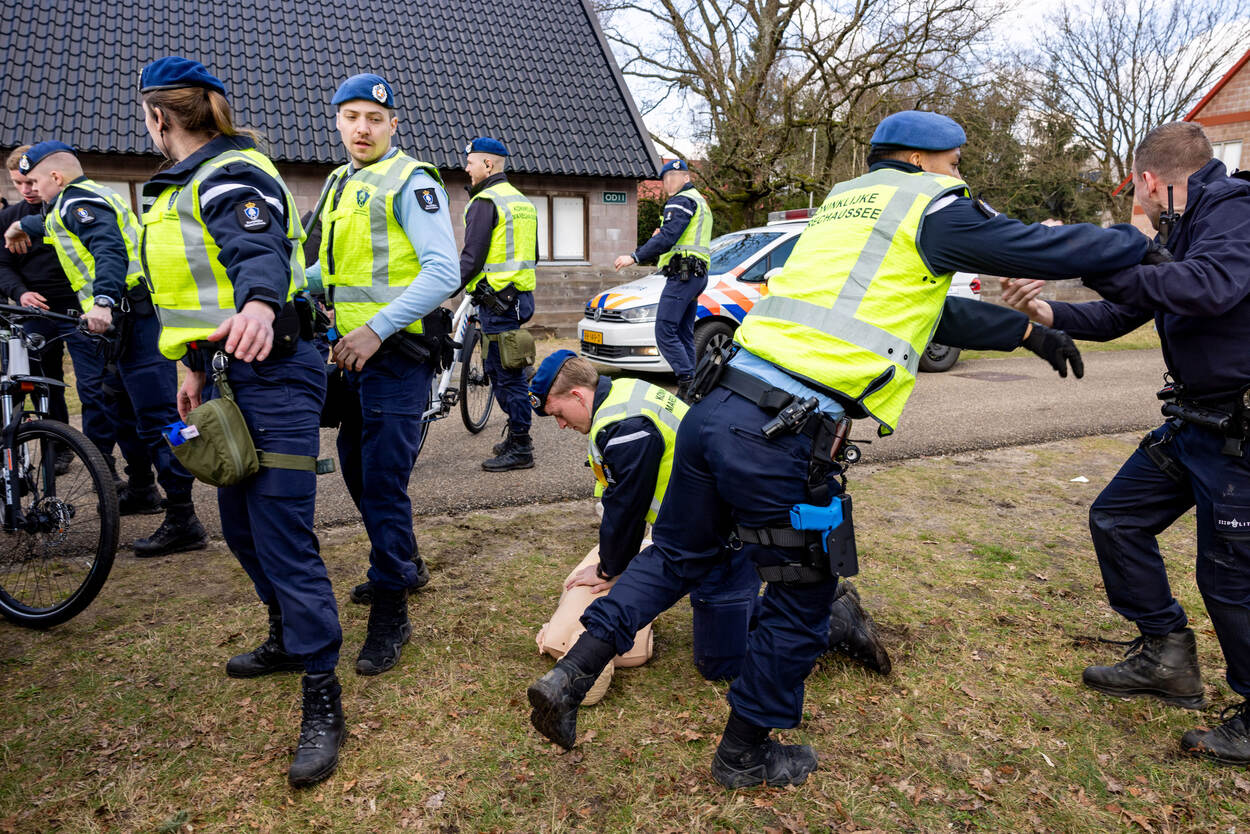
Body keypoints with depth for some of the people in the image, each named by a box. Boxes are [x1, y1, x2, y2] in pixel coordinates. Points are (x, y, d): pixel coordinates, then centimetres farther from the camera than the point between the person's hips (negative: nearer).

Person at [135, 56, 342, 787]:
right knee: (242, 526, 18)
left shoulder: (233, 176, -11)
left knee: (283, 536, -11)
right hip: (233, 372, 10)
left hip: (272, 372, -10)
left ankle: (324, 704, -4)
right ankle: (289, 639, 37)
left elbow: (260, 250, -31)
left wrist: (258, 306, -52)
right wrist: (199, 370, 30)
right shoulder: (193, 184, 22)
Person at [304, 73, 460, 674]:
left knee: (383, 479, -8)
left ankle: (391, 613, 3)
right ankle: (403, 565, 37)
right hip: (352, 352, 9)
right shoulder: (338, 185, 17)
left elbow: (443, 273, -20)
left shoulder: (410, 183, -9)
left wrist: (378, 329, -23)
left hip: (395, 353, -9)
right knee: (355, 464, 17)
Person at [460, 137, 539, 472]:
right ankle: (516, 435, 25)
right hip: (520, 294, 9)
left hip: (495, 299, -9)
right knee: (499, 370, 17)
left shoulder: (485, 202, -11)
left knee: (507, 375, -5)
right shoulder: (523, 202, 17)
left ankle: (520, 449, 1)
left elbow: (472, 258, -18)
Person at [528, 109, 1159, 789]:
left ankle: (572, 673, 19)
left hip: (715, 405, 8)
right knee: (802, 599, 13)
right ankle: (745, 753, 30)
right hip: (783, 435, -8)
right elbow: (1046, 249, 4)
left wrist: (1023, 331, 36)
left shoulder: (845, 204, 27)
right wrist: (1139, 241, 24)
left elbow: (930, 311, 32)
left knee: (678, 553, 25)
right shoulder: (929, 207, 3)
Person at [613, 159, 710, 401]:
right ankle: (691, 388, 10)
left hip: (683, 273, -11)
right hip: (697, 274, 11)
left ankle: (687, 382, -17)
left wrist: (635, 257, -23)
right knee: (683, 334, 11)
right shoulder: (700, 201, 26)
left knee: (665, 331, -13)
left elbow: (668, 237, -21)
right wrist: (662, 236, 16)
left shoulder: (682, 201, -7)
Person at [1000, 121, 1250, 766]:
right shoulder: (1184, 232, 14)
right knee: (1117, 519, 11)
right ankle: (1166, 656, 24)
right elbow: (1118, 315, 16)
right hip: (1196, 420, 10)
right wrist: (1049, 314, -1)